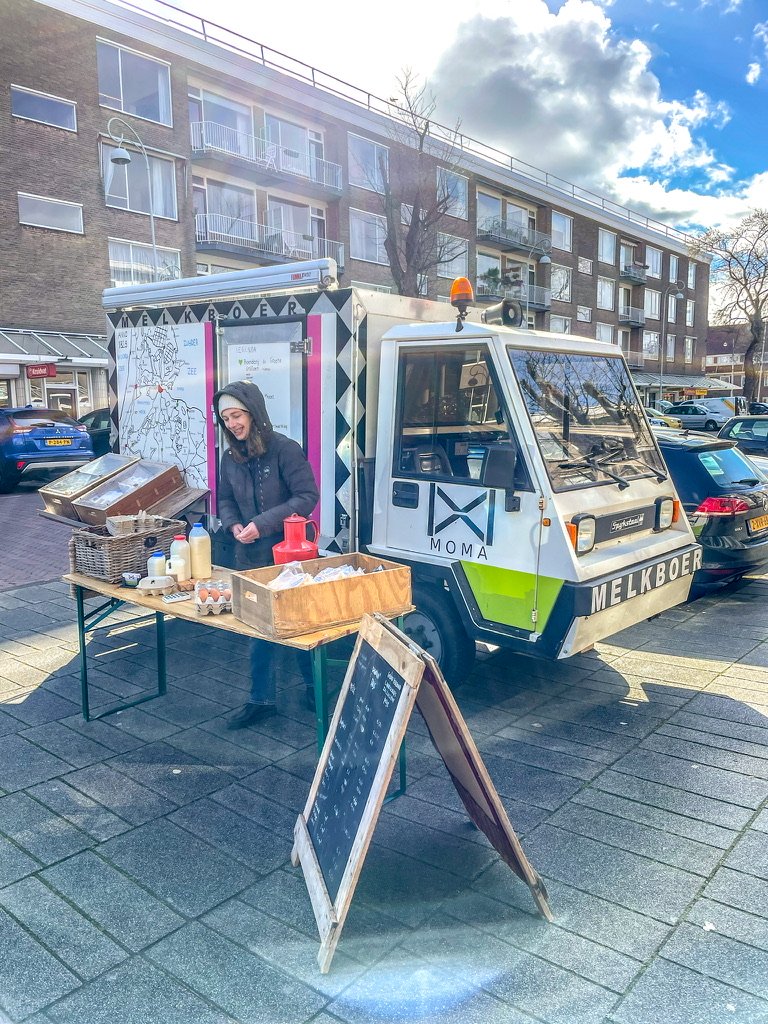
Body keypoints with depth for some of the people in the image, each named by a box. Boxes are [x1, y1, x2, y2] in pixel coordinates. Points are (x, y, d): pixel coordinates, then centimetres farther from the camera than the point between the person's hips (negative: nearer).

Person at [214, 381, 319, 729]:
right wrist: (234, 526, -8)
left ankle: (315, 686, 32)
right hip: (250, 556, 5)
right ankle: (261, 700, 24)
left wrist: (263, 524, -22)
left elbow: (307, 496, -17)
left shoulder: (284, 449, -14)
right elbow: (225, 501, 15)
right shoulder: (230, 458, 5)